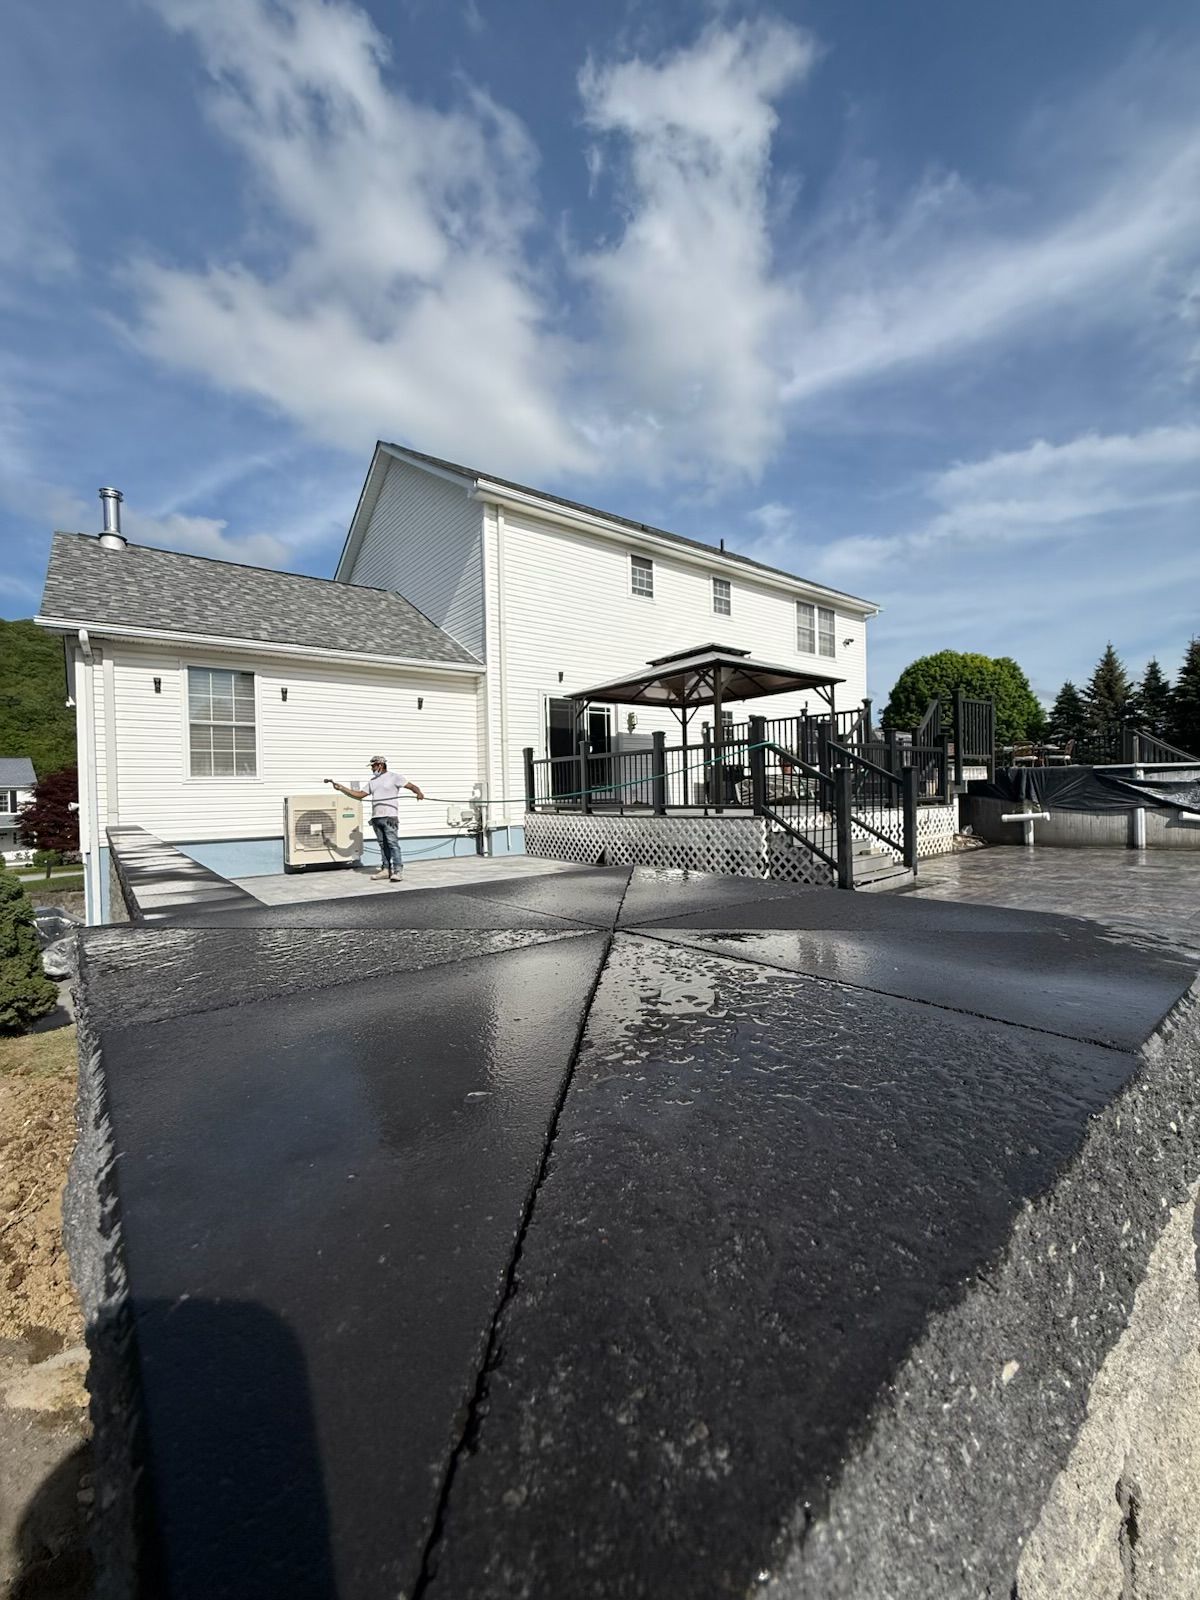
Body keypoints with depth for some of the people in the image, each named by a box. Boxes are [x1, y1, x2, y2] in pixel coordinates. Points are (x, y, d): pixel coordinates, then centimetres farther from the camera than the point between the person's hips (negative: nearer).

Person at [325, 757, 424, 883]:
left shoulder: (394, 777, 1)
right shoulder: (372, 781, 22)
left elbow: (411, 786, -5)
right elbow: (360, 794, 20)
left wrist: (418, 793, -26)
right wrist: (341, 788, 14)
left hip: (390, 817, -7)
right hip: (376, 817, 7)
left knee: (393, 843, -11)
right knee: (382, 844, 8)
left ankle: (398, 871, -12)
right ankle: (386, 869, 12)